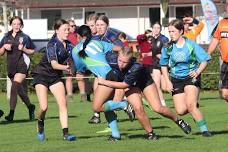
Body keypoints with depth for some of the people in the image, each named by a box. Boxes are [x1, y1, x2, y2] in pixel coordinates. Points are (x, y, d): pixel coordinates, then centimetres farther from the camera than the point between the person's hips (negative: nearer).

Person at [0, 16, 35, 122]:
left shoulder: (25, 37, 3)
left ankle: (11, 113, -25)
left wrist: (24, 49, -9)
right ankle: (30, 107, 34)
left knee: (15, 86, -21)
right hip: (11, 66, 5)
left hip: (22, 65, -5)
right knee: (19, 89, 11)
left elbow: (32, 51, 9)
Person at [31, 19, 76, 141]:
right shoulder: (52, 44, -21)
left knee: (63, 103, -11)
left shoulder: (68, 45, -1)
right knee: (44, 107, -13)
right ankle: (40, 126, 17)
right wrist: (65, 67, -46)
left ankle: (65, 133, -12)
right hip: (41, 75, -6)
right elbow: (54, 64, -30)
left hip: (55, 76, 6)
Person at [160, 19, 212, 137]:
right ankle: (195, 110, 27)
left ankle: (204, 130, -10)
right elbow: (164, 65, 11)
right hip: (176, 80, 3)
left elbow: (204, 60, -7)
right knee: (181, 111, -8)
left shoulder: (191, 45, -10)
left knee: (190, 104, -22)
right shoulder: (168, 47, -2)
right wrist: (167, 82, 2)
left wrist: (198, 71, -24)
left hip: (191, 78, -3)